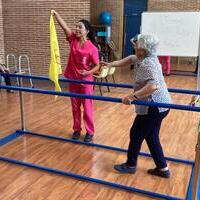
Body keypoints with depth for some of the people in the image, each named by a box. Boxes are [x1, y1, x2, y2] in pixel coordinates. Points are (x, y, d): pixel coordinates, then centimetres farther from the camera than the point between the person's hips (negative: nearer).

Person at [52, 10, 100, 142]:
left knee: (87, 108, 6)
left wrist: (87, 72, -25)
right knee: (75, 107, 15)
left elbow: (97, 66, -9)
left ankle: (90, 131, 21)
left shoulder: (92, 48, -16)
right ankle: (77, 129, 31)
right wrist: (55, 14, -29)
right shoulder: (73, 39, -4)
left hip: (86, 81, -4)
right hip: (73, 79, 5)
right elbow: (64, 25, -15)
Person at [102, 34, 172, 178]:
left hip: (154, 107, -10)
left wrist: (133, 96, -38)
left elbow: (153, 86, -38)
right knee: (151, 137, 17)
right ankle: (163, 168, 25)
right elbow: (131, 59, 23)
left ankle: (130, 165, 27)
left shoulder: (147, 64, -23)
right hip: (159, 105, 10)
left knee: (136, 134, 7)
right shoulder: (144, 58, 7)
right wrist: (112, 64, 11)